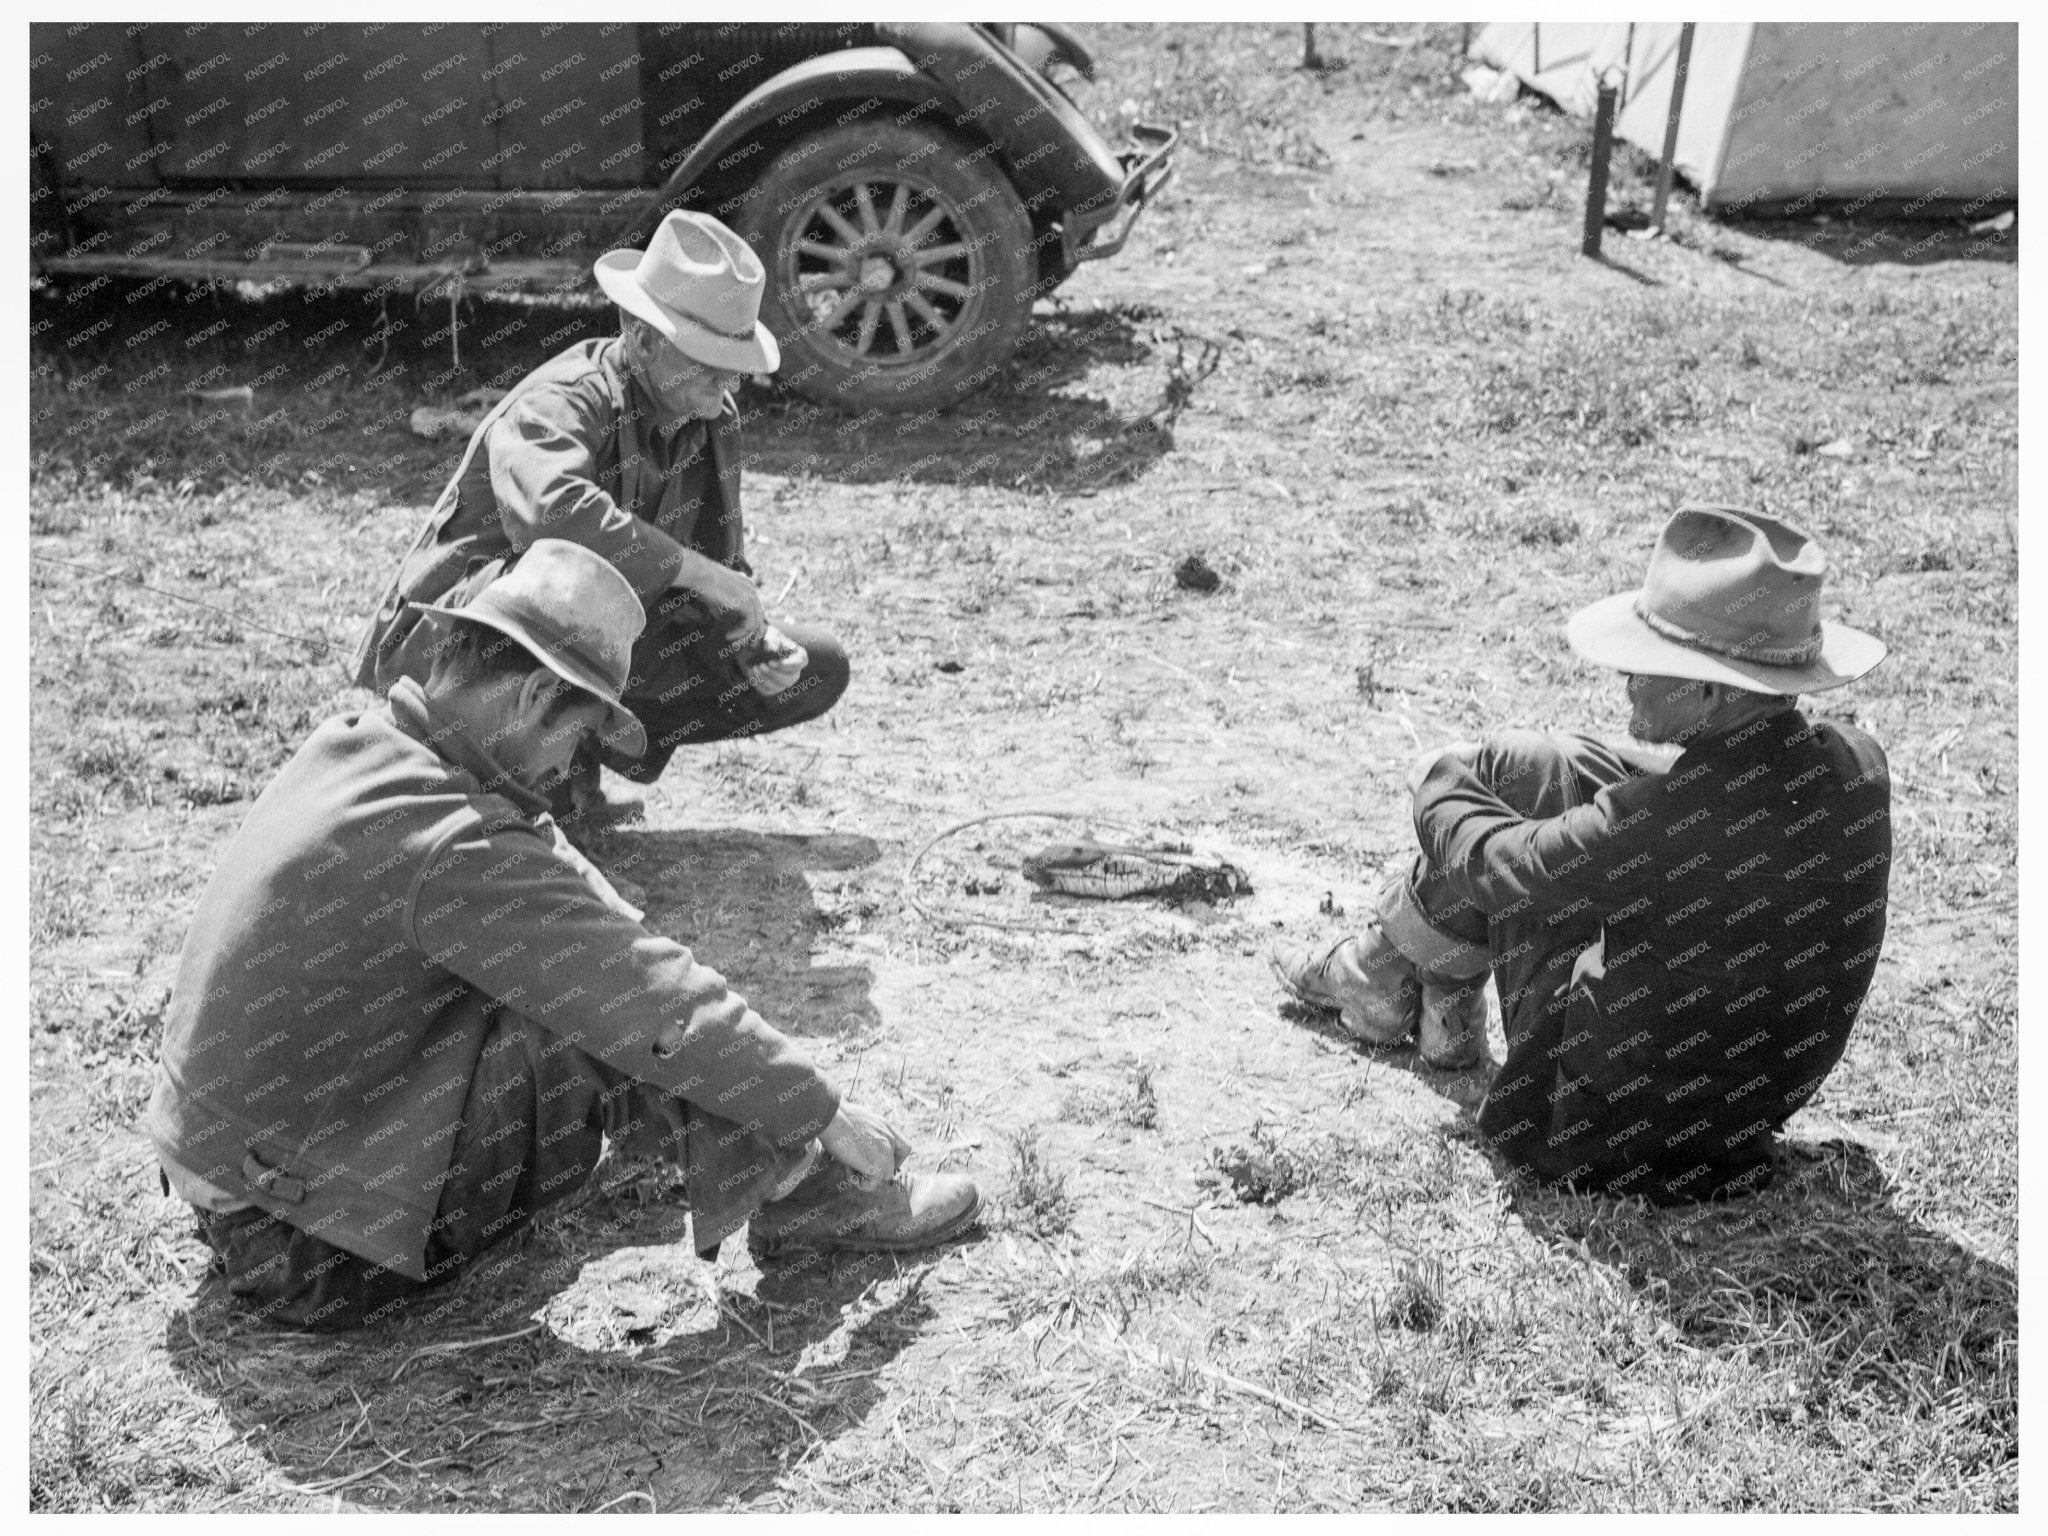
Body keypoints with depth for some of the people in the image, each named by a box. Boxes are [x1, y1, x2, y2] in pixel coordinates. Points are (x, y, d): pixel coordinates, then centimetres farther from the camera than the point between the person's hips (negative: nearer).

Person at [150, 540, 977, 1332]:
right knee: (609, 1023, -16)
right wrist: (826, 1113, -9)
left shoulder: (354, 747, 1)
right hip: (311, 1256, -9)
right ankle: (809, 1192, 1)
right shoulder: (453, 848, -28)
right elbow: (662, 1012, -22)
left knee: (590, 975, 11)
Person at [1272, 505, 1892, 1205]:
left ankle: (1376, 984, 32)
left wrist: (1439, 789, 7)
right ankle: (1443, 1016, 33)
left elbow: (1491, 865, -16)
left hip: (1609, 1132, -7)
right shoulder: (1859, 763, -14)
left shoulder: (1655, 824, -36)